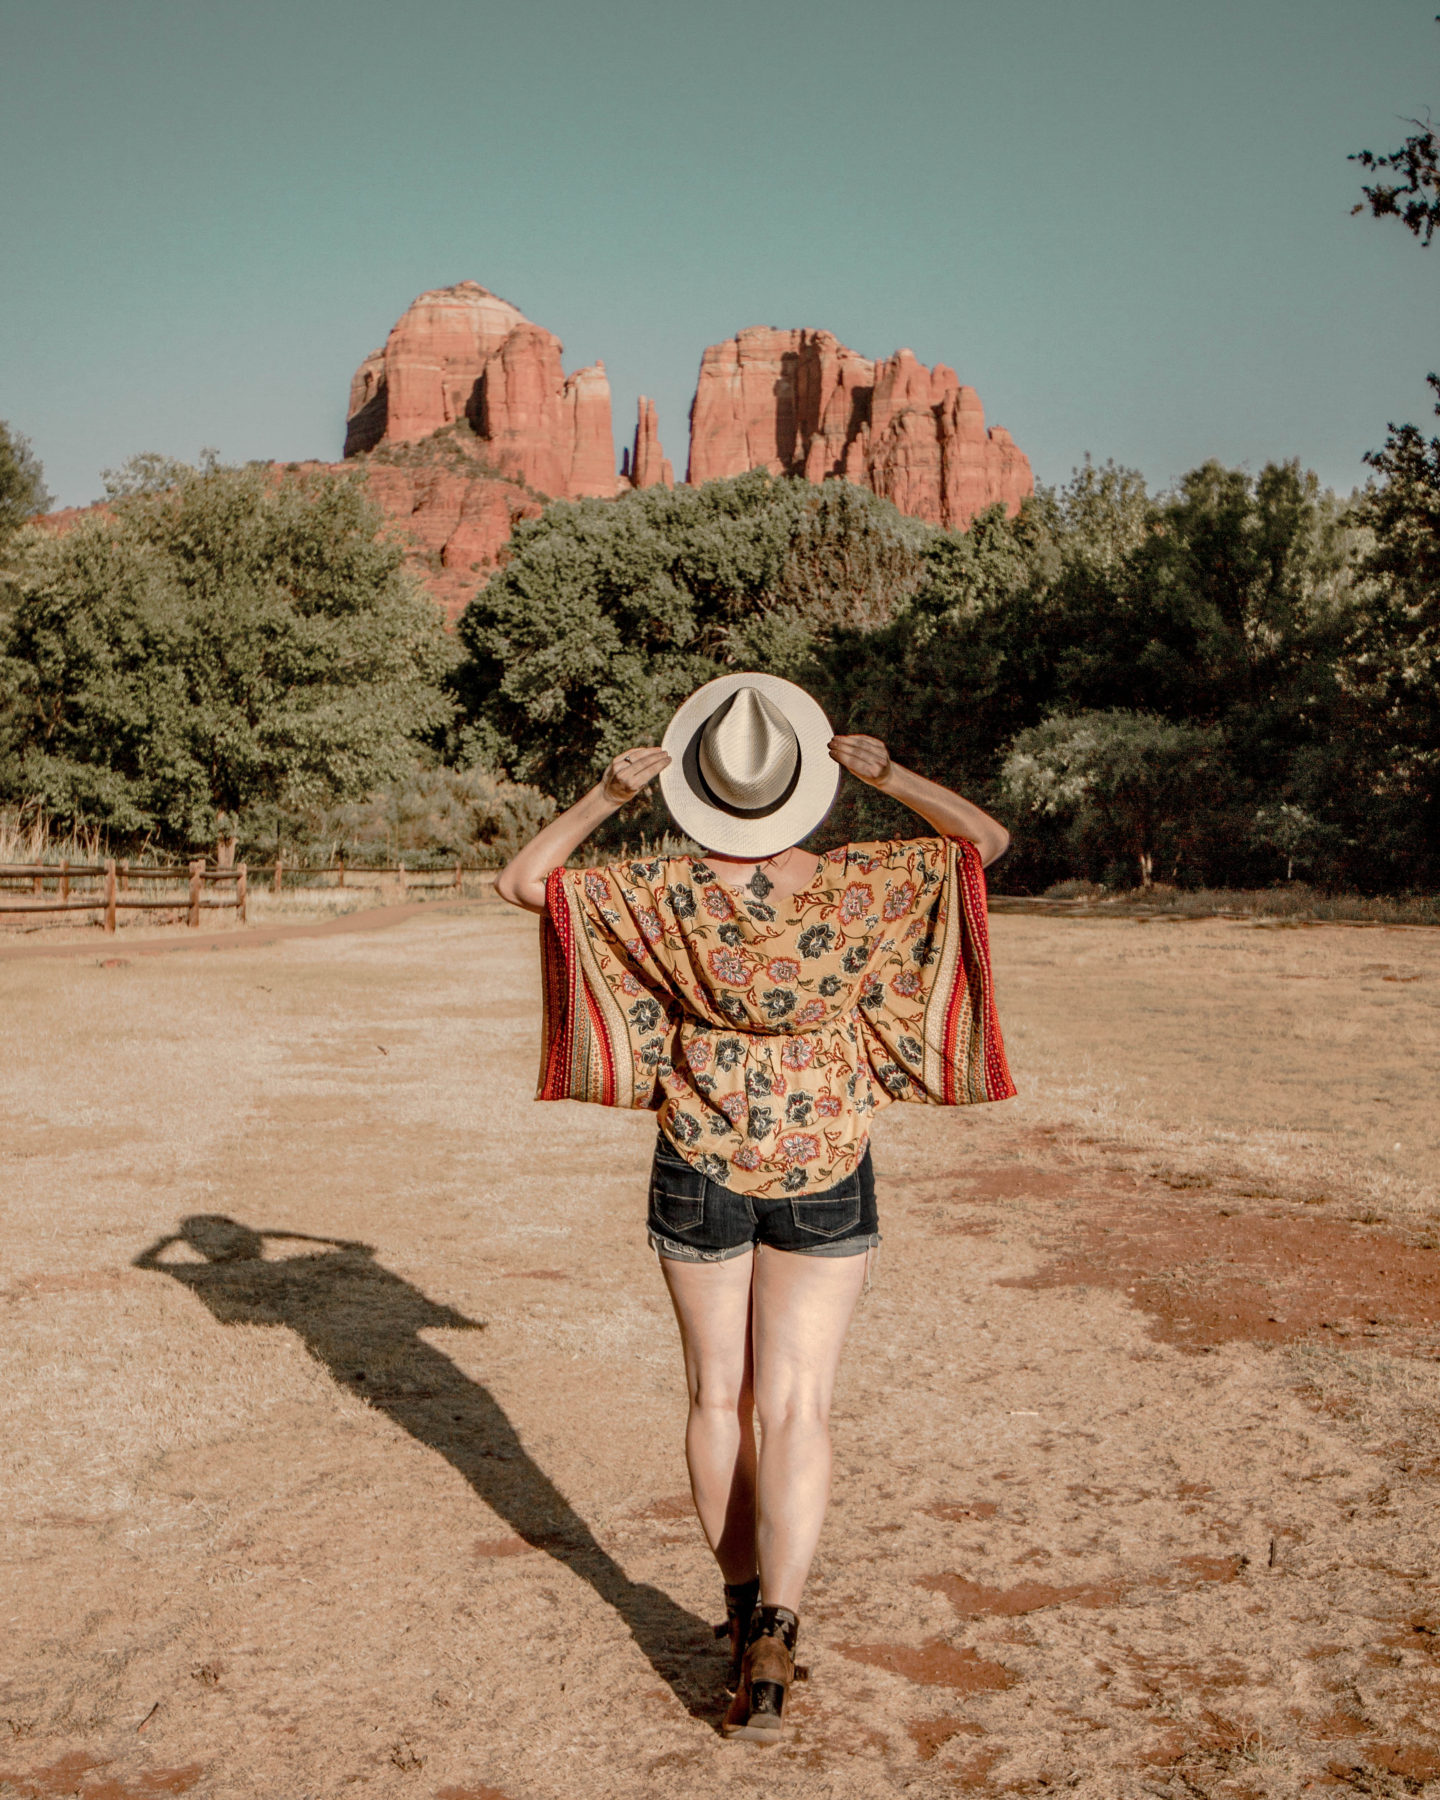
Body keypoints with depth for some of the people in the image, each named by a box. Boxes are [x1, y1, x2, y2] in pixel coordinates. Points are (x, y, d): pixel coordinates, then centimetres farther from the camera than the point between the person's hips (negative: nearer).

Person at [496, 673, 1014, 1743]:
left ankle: (744, 1606, 30)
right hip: (825, 1179, 0)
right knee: (797, 1409, 2)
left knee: (720, 1397, 16)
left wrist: (606, 796, -9)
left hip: (701, 1173, 1)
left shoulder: (667, 897, -14)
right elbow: (990, 839, -3)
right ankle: (772, 1639, -9)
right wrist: (885, 774, -4)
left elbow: (522, 880, -8)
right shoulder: (856, 888, -14)